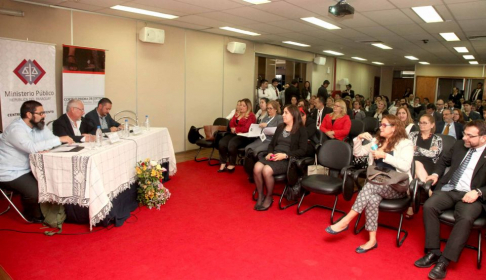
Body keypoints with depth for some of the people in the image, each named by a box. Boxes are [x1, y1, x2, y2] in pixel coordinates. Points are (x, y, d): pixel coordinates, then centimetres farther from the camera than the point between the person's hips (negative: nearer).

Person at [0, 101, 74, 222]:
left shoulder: (39, 125, 1)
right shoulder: (16, 129, -24)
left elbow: (52, 140, -2)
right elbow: (32, 147, -38)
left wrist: (45, 149, -26)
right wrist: (59, 139, -37)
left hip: (27, 169, 8)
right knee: (35, 191, -24)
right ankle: (32, 215, 8)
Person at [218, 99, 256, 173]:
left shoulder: (251, 116, 0)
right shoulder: (237, 114, 22)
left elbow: (247, 128, -10)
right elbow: (231, 124, 15)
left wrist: (236, 129, -3)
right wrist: (233, 129, -7)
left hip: (244, 136, -6)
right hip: (234, 134, 6)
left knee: (232, 143, -34)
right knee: (222, 142, -23)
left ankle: (232, 165, -19)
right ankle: (223, 164, -20)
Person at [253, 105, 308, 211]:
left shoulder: (301, 130, 1)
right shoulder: (280, 127, 20)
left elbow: (302, 150, -7)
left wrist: (285, 155, -18)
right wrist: (270, 153, -2)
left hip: (287, 160, -5)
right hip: (273, 156, 5)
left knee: (266, 170, -32)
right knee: (257, 168, -26)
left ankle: (269, 197, -6)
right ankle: (260, 196, -5)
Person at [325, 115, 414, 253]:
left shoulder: (405, 144, -1)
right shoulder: (377, 141, 17)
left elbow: (405, 166, -17)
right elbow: (357, 153, 16)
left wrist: (384, 156, -21)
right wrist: (359, 138, -1)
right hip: (378, 186, 5)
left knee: (370, 186, -35)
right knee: (372, 198, -32)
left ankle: (345, 221, -32)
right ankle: (372, 240, -29)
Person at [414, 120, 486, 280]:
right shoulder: (459, 145, 14)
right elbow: (444, 160, 27)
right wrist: (436, 173, 8)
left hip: (471, 196, -4)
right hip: (448, 189, 4)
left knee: (465, 218, -34)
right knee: (429, 206, -24)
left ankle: (444, 261, -26)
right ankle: (433, 252, -15)